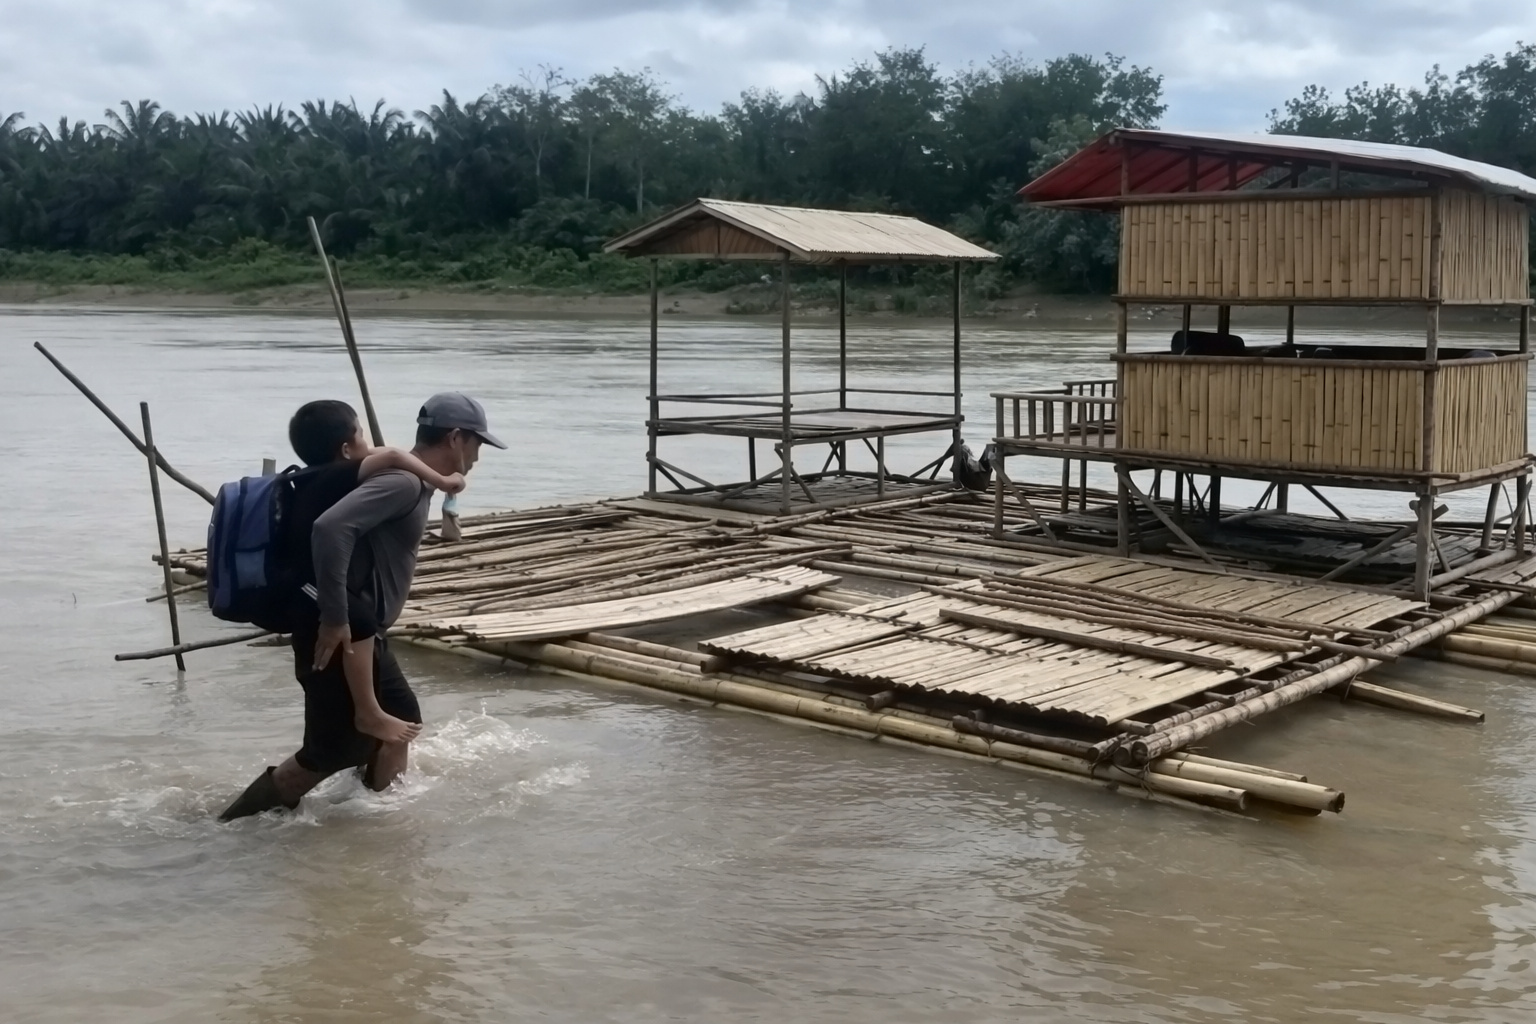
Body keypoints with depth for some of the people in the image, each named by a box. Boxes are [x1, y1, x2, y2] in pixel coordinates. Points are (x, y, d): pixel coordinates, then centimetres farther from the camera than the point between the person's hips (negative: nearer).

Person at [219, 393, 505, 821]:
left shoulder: (411, 481, 13)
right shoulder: (403, 481, -18)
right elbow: (330, 528, -32)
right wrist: (334, 617, -29)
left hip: (361, 631, 10)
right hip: (340, 633, -10)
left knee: (401, 719, 19)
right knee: (335, 749, -2)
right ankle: (238, 822, 8)